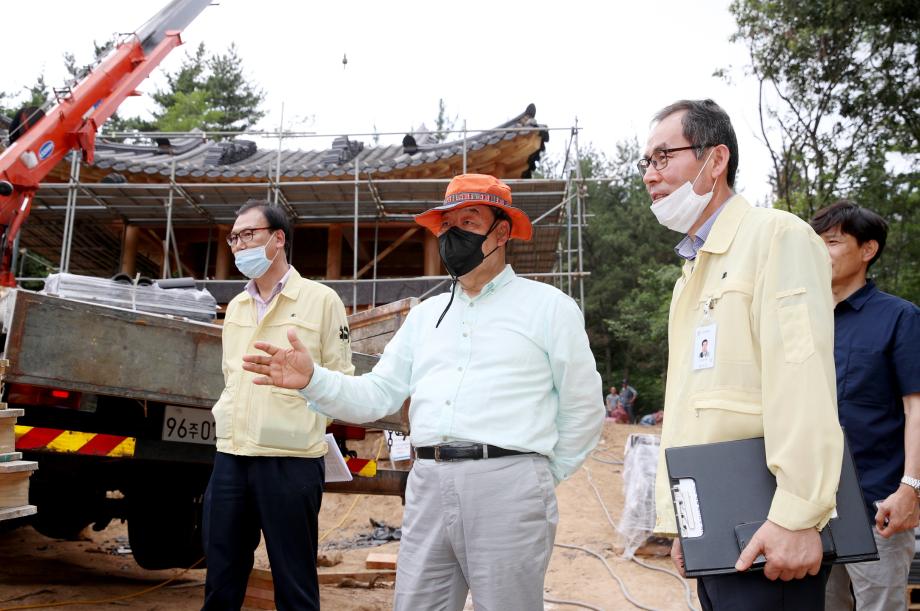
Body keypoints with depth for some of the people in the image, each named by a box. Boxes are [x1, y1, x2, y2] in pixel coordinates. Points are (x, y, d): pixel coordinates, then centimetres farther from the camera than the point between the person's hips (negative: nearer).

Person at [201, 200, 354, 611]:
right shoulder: (235, 308, 17)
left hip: (290, 460, -6)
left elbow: (342, 380, -1)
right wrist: (225, 410, 11)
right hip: (231, 457, 6)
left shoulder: (320, 299, -1)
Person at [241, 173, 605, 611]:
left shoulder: (549, 306, 3)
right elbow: (377, 395, 11)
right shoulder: (425, 315, 16)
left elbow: (583, 409, 5)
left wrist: (544, 477, 5)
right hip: (427, 487, 5)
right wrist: (313, 381, -4)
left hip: (507, 486, -4)